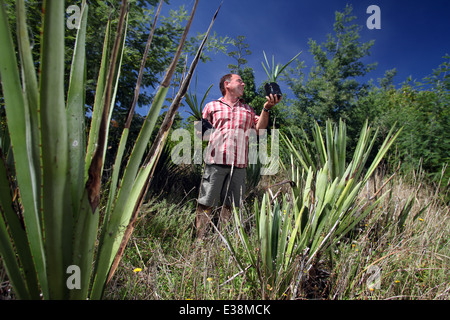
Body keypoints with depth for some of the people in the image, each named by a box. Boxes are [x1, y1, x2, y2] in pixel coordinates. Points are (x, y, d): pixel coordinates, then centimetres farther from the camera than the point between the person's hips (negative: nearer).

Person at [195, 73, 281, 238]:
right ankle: (200, 240, 2)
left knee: (231, 205, 2)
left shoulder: (248, 109, 25)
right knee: (206, 203, -6)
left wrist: (266, 109, 2)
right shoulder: (212, 106, 16)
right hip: (215, 161, -3)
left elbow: (259, 129, 13)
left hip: (239, 164, 3)